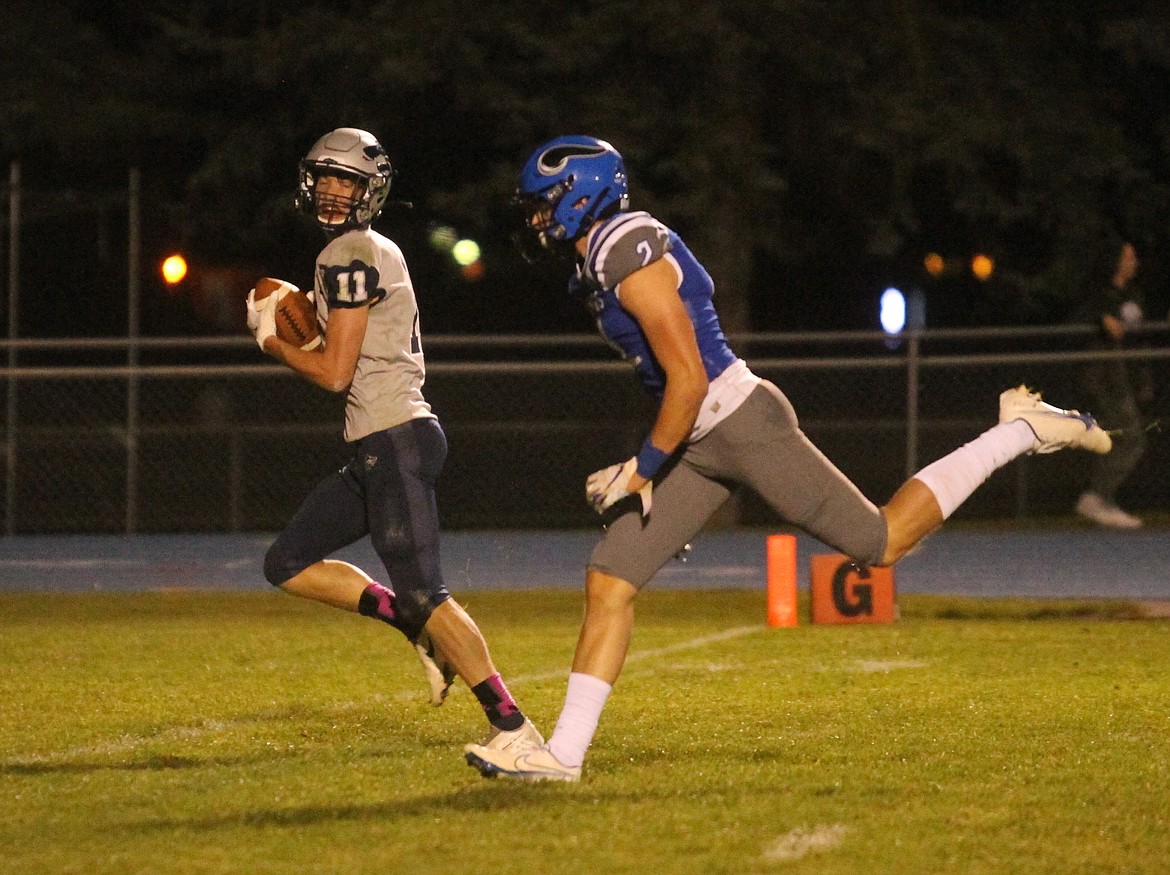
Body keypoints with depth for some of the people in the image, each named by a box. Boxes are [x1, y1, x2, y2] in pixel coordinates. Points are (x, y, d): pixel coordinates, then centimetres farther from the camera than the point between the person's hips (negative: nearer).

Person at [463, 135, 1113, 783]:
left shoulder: (631, 256, -19)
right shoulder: (597, 266, 12)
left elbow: (689, 381, -22)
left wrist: (644, 468, -13)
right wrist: (651, 465, 23)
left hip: (741, 422, -10)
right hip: (699, 447, 10)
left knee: (881, 543, -2)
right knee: (608, 581, 2)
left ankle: (1020, 431, 10)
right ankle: (564, 752, 4)